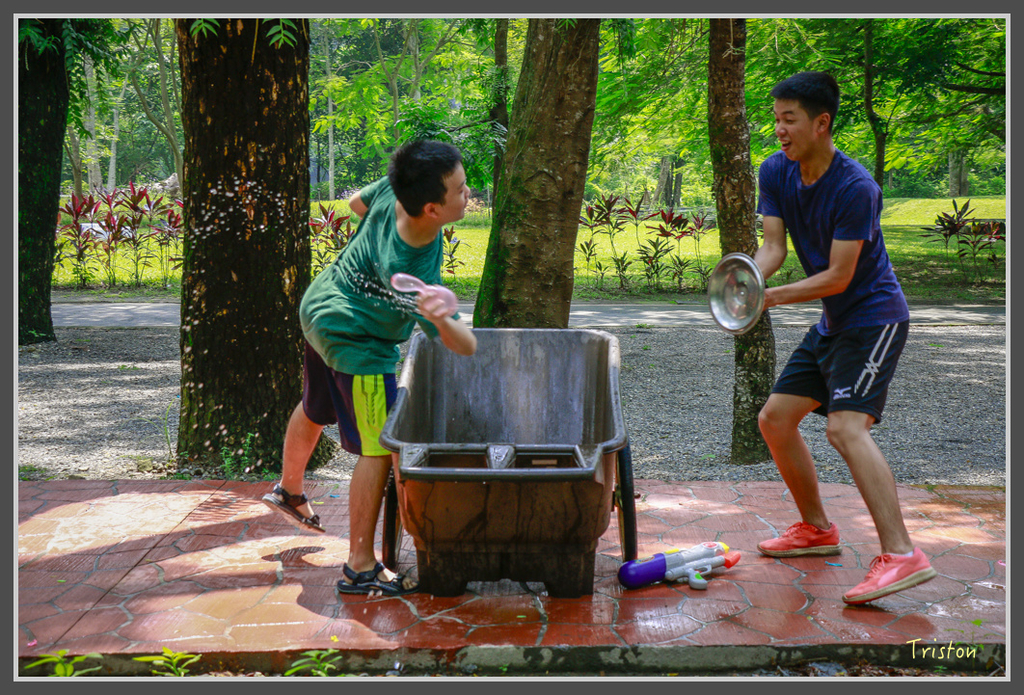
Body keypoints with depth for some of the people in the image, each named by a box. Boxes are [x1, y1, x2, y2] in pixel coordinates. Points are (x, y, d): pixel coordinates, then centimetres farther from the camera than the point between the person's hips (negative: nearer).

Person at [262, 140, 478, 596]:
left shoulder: (393, 191, -20)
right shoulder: (412, 275, -37)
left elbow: (358, 202, 5)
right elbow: (466, 346, -34)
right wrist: (440, 318, -55)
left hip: (320, 307, 10)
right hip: (356, 343, -10)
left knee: (315, 410, 31)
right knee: (378, 449, -6)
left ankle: (288, 491, 57)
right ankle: (360, 567, 1)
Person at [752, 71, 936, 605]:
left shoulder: (856, 188, -23)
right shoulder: (775, 172, 1)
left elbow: (838, 276, -22)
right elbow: (772, 246, -5)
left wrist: (773, 297, -28)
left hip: (874, 316, -9)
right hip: (832, 322, 9)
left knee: (845, 426, -25)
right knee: (774, 419, 9)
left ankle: (901, 554, -26)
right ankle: (817, 530, 24)